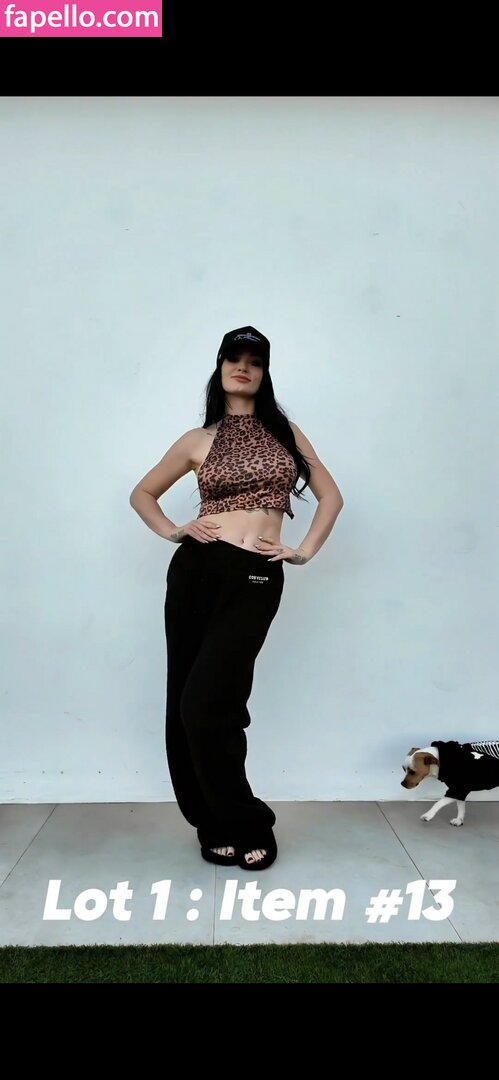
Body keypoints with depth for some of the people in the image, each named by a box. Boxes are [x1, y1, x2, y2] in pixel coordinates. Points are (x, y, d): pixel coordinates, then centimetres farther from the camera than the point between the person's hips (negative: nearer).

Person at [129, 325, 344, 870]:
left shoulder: (285, 431, 12)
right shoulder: (198, 440, 11)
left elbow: (330, 495, 15)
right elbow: (142, 493, 20)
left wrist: (305, 551, 3)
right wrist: (171, 532, 3)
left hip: (255, 579, -2)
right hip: (196, 570, 2)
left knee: (207, 705, -10)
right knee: (184, 704, 4)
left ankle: (242, 826, 13)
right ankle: (216, 826, 23)